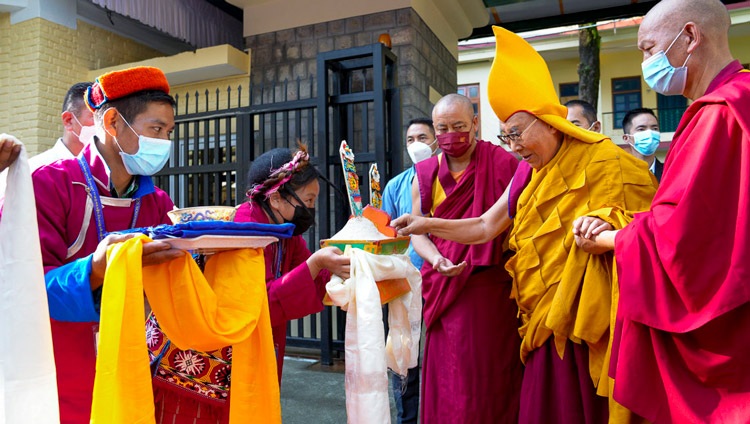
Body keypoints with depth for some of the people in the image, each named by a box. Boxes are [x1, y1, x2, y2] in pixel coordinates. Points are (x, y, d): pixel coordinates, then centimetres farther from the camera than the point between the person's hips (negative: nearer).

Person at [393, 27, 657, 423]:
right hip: (545, 321, 6)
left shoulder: (601, 161, -8)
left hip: (588, 322, -6)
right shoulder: (529, 177, 11)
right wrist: (427, 225, -2)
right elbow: (485, 227, 8)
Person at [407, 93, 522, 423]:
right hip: (446, 287, 3)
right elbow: (417, 233, 9)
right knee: (447, 376, 10)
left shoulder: (503, 164, -3)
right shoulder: (425, 174, 8)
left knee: (491, 375, 6)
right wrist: (436, 259, -10)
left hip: (493, 287, -3)